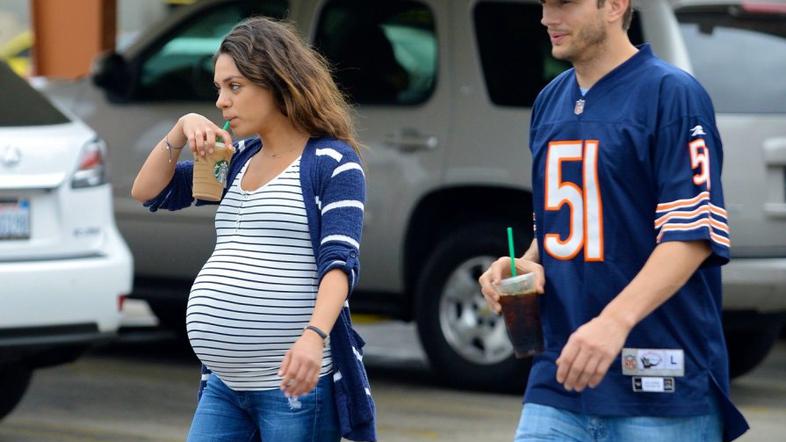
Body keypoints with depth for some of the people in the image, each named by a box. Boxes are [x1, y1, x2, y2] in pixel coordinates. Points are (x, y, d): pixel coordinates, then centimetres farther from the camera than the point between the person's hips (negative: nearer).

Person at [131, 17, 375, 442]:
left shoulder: (332, 162, -6)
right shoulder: (238, 159, 15)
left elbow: (339, 261, -16)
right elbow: (148, 193, 19)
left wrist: (314, 336, -32)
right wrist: (181, 129, 2)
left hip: (295, 382, -7)